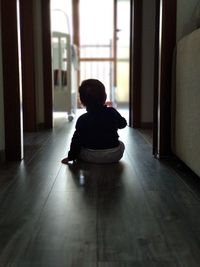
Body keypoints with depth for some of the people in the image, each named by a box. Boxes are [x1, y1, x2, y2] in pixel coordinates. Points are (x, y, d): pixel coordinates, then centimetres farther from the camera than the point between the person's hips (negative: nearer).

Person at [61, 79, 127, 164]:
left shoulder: (82, 119, -9)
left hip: (90, 157, -4)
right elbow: (123, 124, 17)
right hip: (115, 155, 4)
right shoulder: (112, 112, -3)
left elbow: (77, 140, -6)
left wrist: (71, 156, 5)